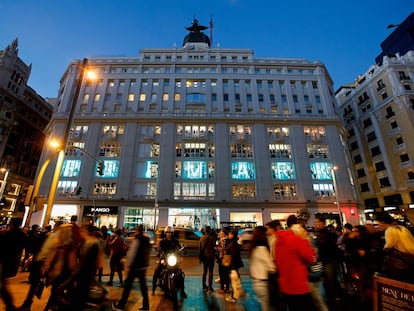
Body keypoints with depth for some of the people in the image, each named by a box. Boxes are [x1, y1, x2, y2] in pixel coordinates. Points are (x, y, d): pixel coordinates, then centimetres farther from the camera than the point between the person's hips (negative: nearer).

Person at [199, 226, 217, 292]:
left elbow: (200, 248, 5)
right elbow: (214, 247, -10)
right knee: (210, 272, 4)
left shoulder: (201, 238, 0)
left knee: (204, 271, 16)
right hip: (210, 256, -5)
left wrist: (201, 257, 13)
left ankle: (204, 286, 22)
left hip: (204, 256, 5)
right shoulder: (212, 238, -15)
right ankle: (210, 287, 7)